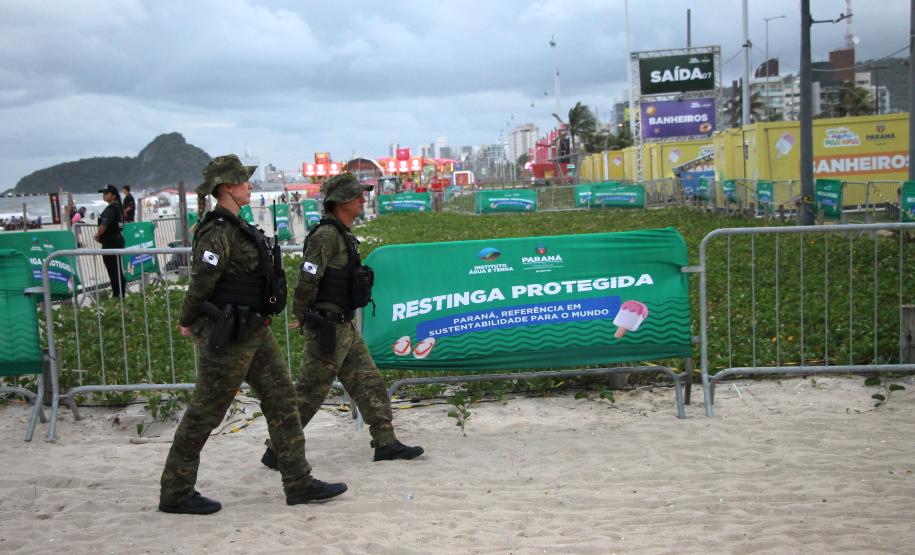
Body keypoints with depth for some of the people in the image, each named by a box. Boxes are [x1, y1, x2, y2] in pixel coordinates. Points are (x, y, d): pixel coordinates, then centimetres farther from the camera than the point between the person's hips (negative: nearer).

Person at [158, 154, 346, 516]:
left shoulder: (235, 226, 12)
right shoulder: (217, 231, -18)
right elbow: (201, 283, -20)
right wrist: (187, 323, -7)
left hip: (252, 331, 10)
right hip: (225, 336, -9)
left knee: (281, 398, 9)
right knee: (205, 412, 2)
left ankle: (299, 483, 15)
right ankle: (175, 494, 17)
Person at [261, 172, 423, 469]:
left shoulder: (343, 235, 14)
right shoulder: (326, 235, -17)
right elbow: (307, 280, -21)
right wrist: (302, 318, -9)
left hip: (345, 326, 10)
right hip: (327, 329, -10)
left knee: (369, 381, 10)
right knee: (309, 392, -2)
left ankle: (386, 442, 17)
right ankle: (276, 451, 9)